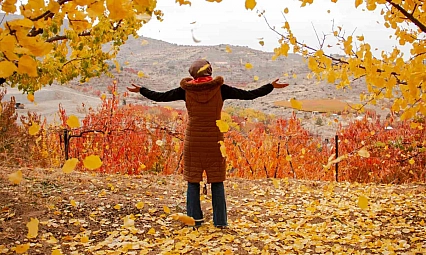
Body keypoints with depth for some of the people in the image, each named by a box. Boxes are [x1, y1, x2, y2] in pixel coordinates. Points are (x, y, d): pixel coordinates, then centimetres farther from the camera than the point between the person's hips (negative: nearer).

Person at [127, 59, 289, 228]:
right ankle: (220, 221, 11)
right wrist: (271, 86, 9)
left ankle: (195, 219, 13)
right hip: (215, 142, 0)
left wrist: (140, 90, 21)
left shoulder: (186, 90, -2)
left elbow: (160, 97, 5)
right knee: (217, 183, 8)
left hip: (193, 142, 0)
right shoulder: (220, 89, -4)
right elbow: (248, 95, -2)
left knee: (193, 182, 10)